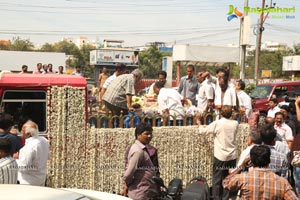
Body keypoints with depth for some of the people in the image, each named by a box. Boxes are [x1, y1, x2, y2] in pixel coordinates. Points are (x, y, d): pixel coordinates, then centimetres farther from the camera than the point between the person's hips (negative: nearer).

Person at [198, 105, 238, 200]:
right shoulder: (235, 123, -3)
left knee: (217, 179, 6)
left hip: (220, 156, -3)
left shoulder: (217, 123, -13)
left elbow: (202, 131, -6)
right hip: (232, 156, 3)